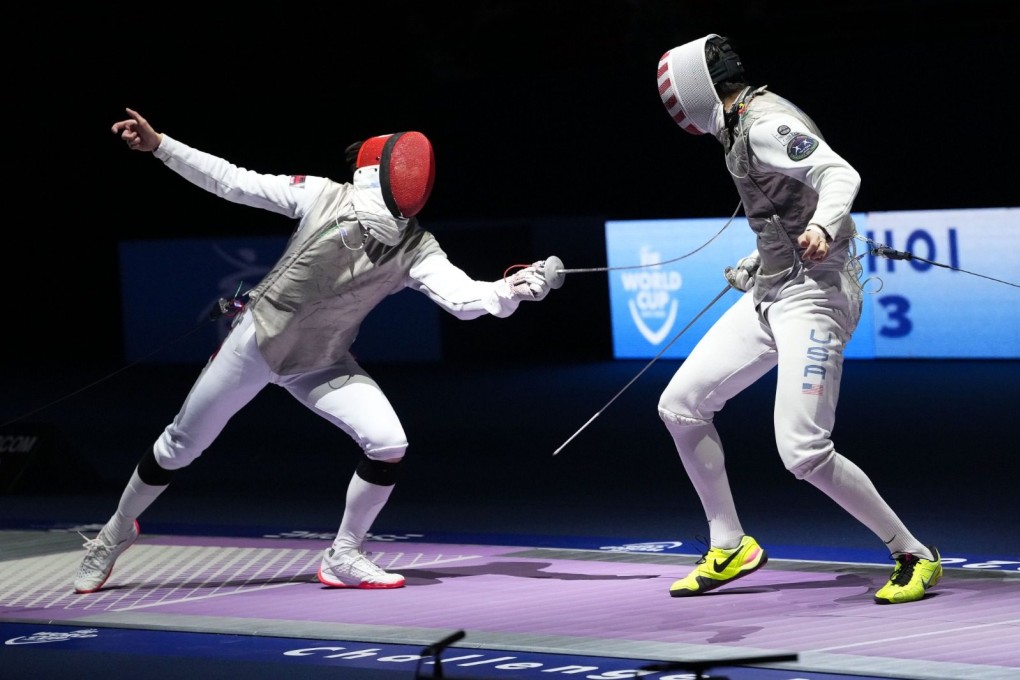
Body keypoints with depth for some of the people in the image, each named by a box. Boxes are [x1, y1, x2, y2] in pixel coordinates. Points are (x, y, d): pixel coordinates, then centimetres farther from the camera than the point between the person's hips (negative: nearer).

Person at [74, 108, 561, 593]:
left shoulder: (416, 248, -18)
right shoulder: (324, 197, -21)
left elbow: (464, 298, -33)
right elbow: (233, 181, -17)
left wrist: (511, 289, -54)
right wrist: (158, 145, -20)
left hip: (320, 365, 2)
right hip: (256, 343, -2)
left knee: (388, 444, -19)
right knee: (179, 449, 8)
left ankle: (343, 557, 1)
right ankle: (115, 535, 35)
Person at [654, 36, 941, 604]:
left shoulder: (767, 125, -16)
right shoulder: (745, 129, 13)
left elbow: (841, 175, -30)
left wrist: (821, 227, -50)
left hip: (812, 295, -10)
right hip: (771, 294, 10)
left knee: (803, 453, -17)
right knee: (681, 405, 6)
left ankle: (916, 557, -3)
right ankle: (730, 548, 17)